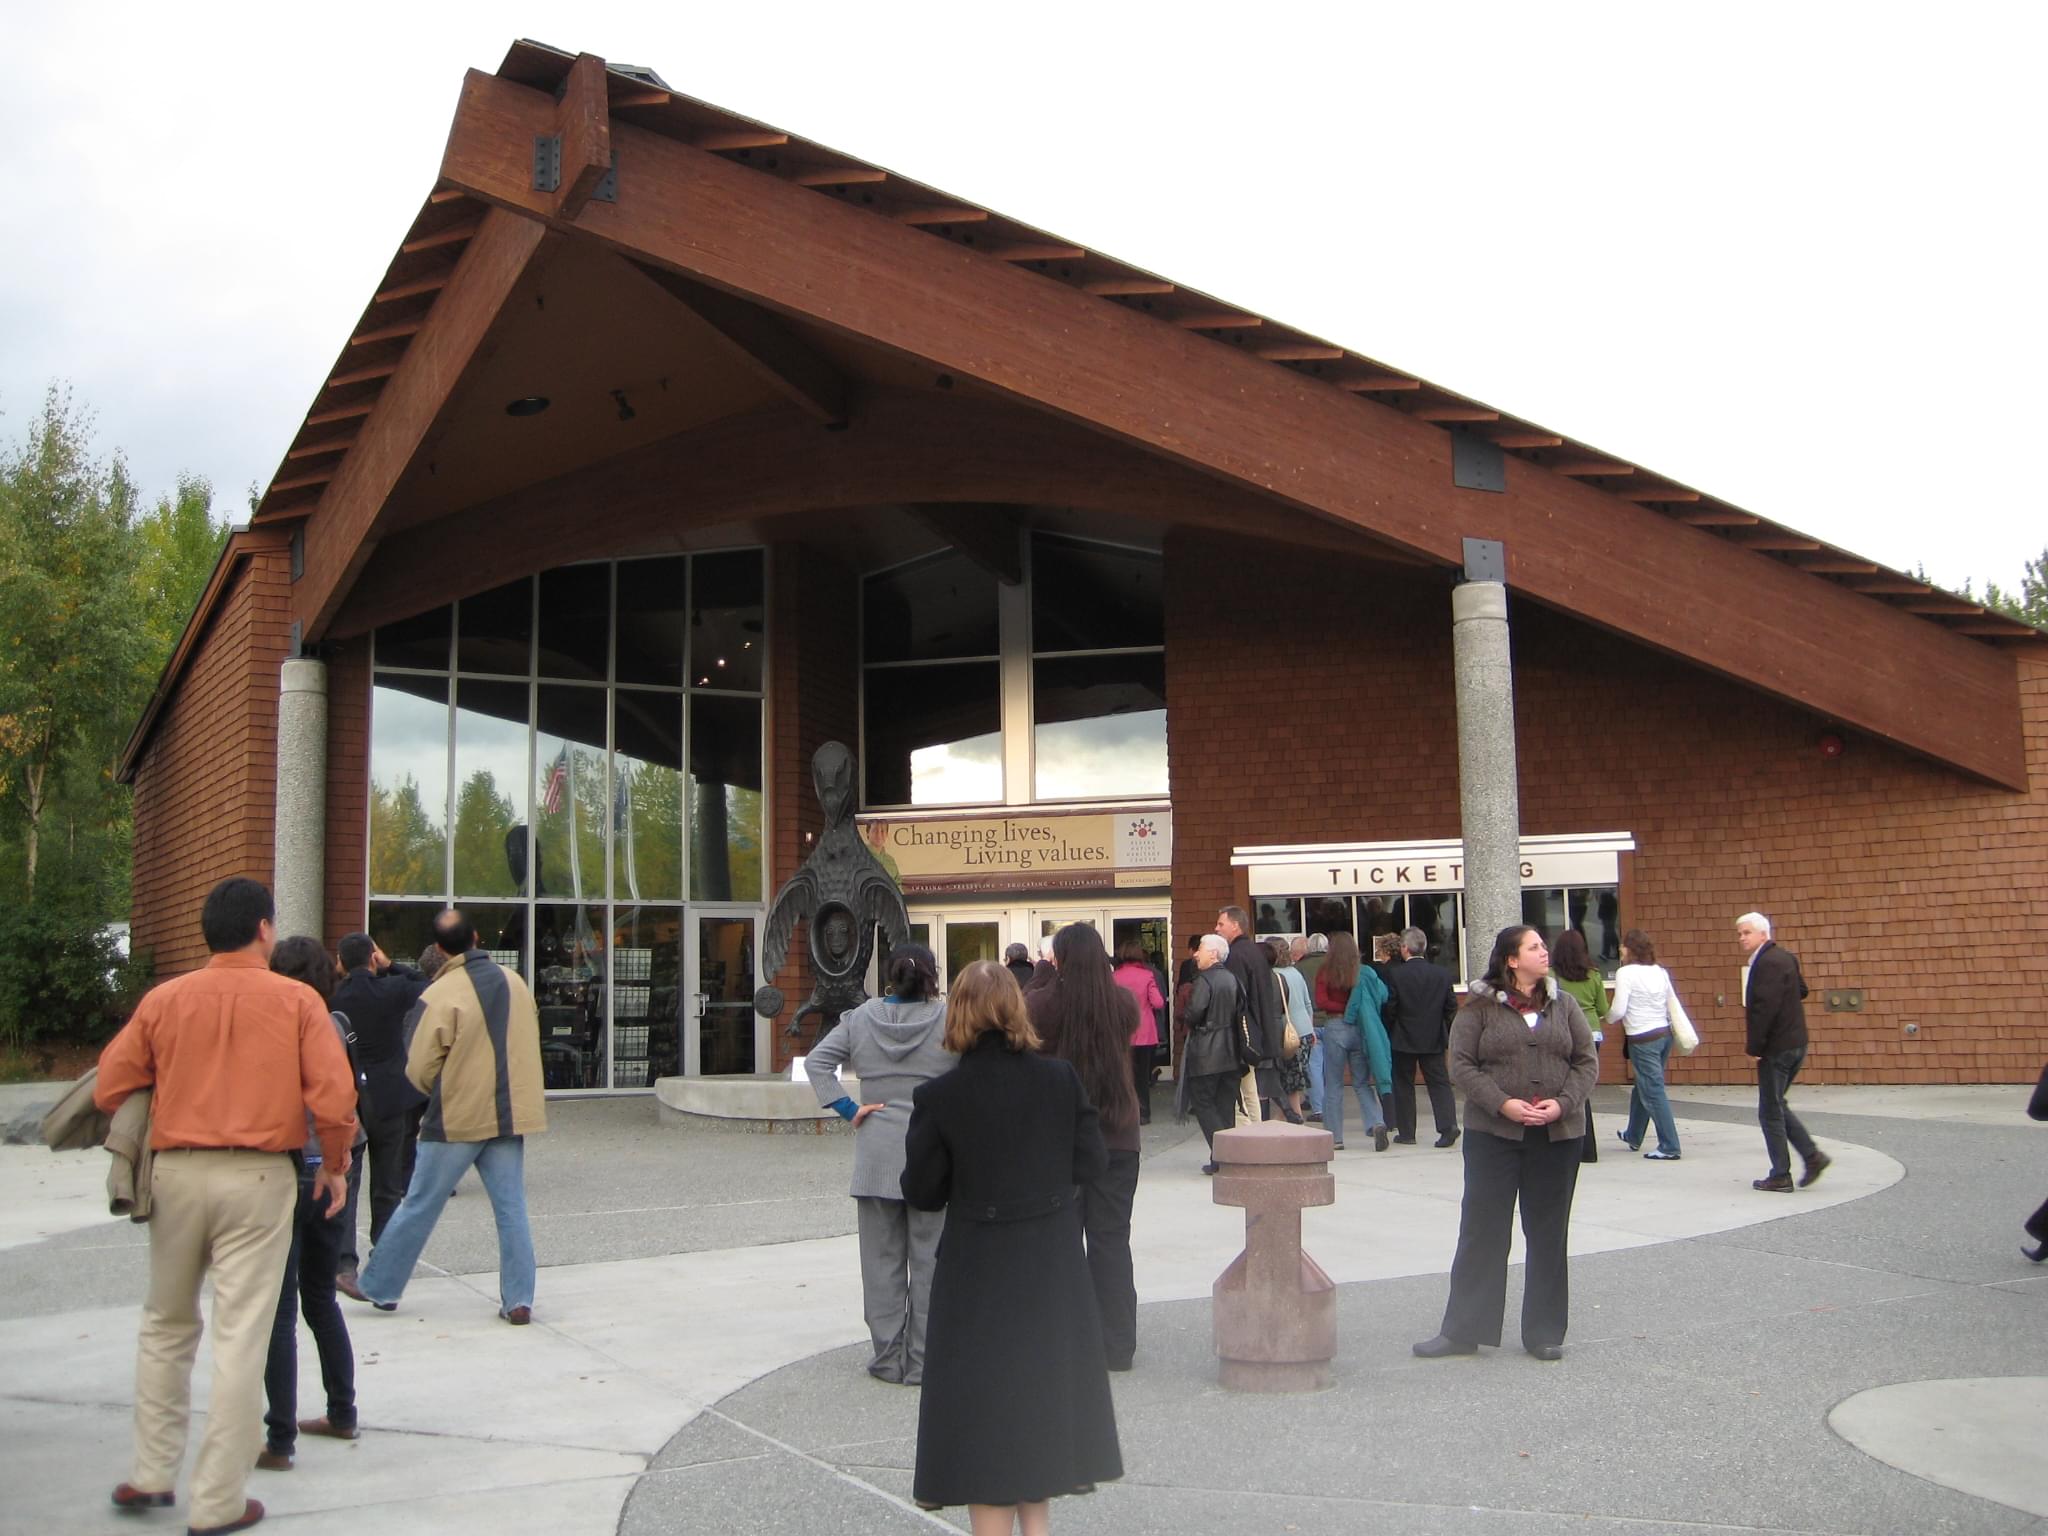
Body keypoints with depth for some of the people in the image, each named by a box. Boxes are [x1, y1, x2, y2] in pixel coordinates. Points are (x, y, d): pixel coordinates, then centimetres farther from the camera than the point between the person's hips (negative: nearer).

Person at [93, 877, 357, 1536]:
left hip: (176, 1172, 3)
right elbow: (334, 1098, -10)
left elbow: (109, 1090, 5)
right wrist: (334, 1166, 5)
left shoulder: (163, 1000, 4)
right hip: (258, 1178, -3)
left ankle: (152, 1475, 26)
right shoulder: (296, 1001, -4)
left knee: (166, 1325, 20)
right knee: (241, 1336, 2)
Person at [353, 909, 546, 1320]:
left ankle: (379, 1286, 21)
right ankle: (519, 1300, 6)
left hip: (456, 1118, -4)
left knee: (419, 1206, 8)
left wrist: (442, 1094, 10)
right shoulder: (514, 982, 2)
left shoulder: (440, 996, -15)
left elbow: (419, 1069, -11)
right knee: (511, 1209, 7)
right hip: (510, 1114, 4)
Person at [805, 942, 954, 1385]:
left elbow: (816, 1062, -2)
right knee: (928, 1259, 7)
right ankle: (923, 1361, 10)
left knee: (882, 1259, 10)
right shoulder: (948, 1020, -7)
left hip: (876, 1155, 2)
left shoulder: (860, 1019, 1)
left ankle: (888, 1357, 15)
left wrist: (848, 1109, -2)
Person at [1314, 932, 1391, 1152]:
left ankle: (1335, 1137, 8)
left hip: (1335, 1029, -2)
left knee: (1333, 1086, 6)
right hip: (1359, 1029, 2)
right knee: (1362, 1084, 10)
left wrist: (1340, 1008, -3)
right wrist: (1356, 1009, 5)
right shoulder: (1364, 974, 0)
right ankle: (1377, 1123, -11)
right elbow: (1383, 997, -4)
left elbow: (1321, 1003, -14)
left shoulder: (1325, 973, -7)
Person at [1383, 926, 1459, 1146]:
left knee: (1403, 1085, 8)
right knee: (1439, 1083, 5)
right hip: (1434, 1039, 3)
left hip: (1403, 1039, -3)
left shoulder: (1395, 973, -11)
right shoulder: (1440, 974, 0)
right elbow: (1451, 1006, 4)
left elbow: (1389, 1007, -10)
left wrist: (1389, 1034, 4)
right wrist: (1445, 1031, 16)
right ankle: (1448, 1126, -11)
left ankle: (1406, 1132, 11)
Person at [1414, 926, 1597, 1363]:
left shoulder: (1563, 1006, 8)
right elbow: (1461, 1064, -6)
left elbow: (1587, 1061, 7)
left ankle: (1545, 1332, 19)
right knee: (1481, 1231, 1)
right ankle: (1462, 1330, 10)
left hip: (1557, 1134, 3)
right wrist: (1502, 1103, -16)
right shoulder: (1480, 1008, -2)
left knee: (1549, 1235, 9)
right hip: (1493, 1132, -3)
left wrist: (1563, 1103, -9)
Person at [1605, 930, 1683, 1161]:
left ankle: (1669, 1147, -2)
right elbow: (1673, 1005, 11)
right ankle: (1633, 1137, 36)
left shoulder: (1625, 973, -12)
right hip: (1664, 1033, 8)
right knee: (1642, 1087, 21)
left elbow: (1618, 1010, -14)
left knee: (1653, 1092, -2)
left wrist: (1610, 1018, 6)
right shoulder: (1660, 971, 8)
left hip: (1643, 1039, -7)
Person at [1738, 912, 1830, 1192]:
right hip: (1795, 1042, 10)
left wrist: (1754, 1047, -17)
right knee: (1777, 1106, 19)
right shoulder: (1784, 957, 12)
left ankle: (1780, 1177, 6)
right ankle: (1812, 1155, 12)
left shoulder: (1768, 962, -19)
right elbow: (1801, 991, 23)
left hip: (1777, 1047, -10)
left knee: (1770, 1111, 0)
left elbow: (1766, 1007, -24)